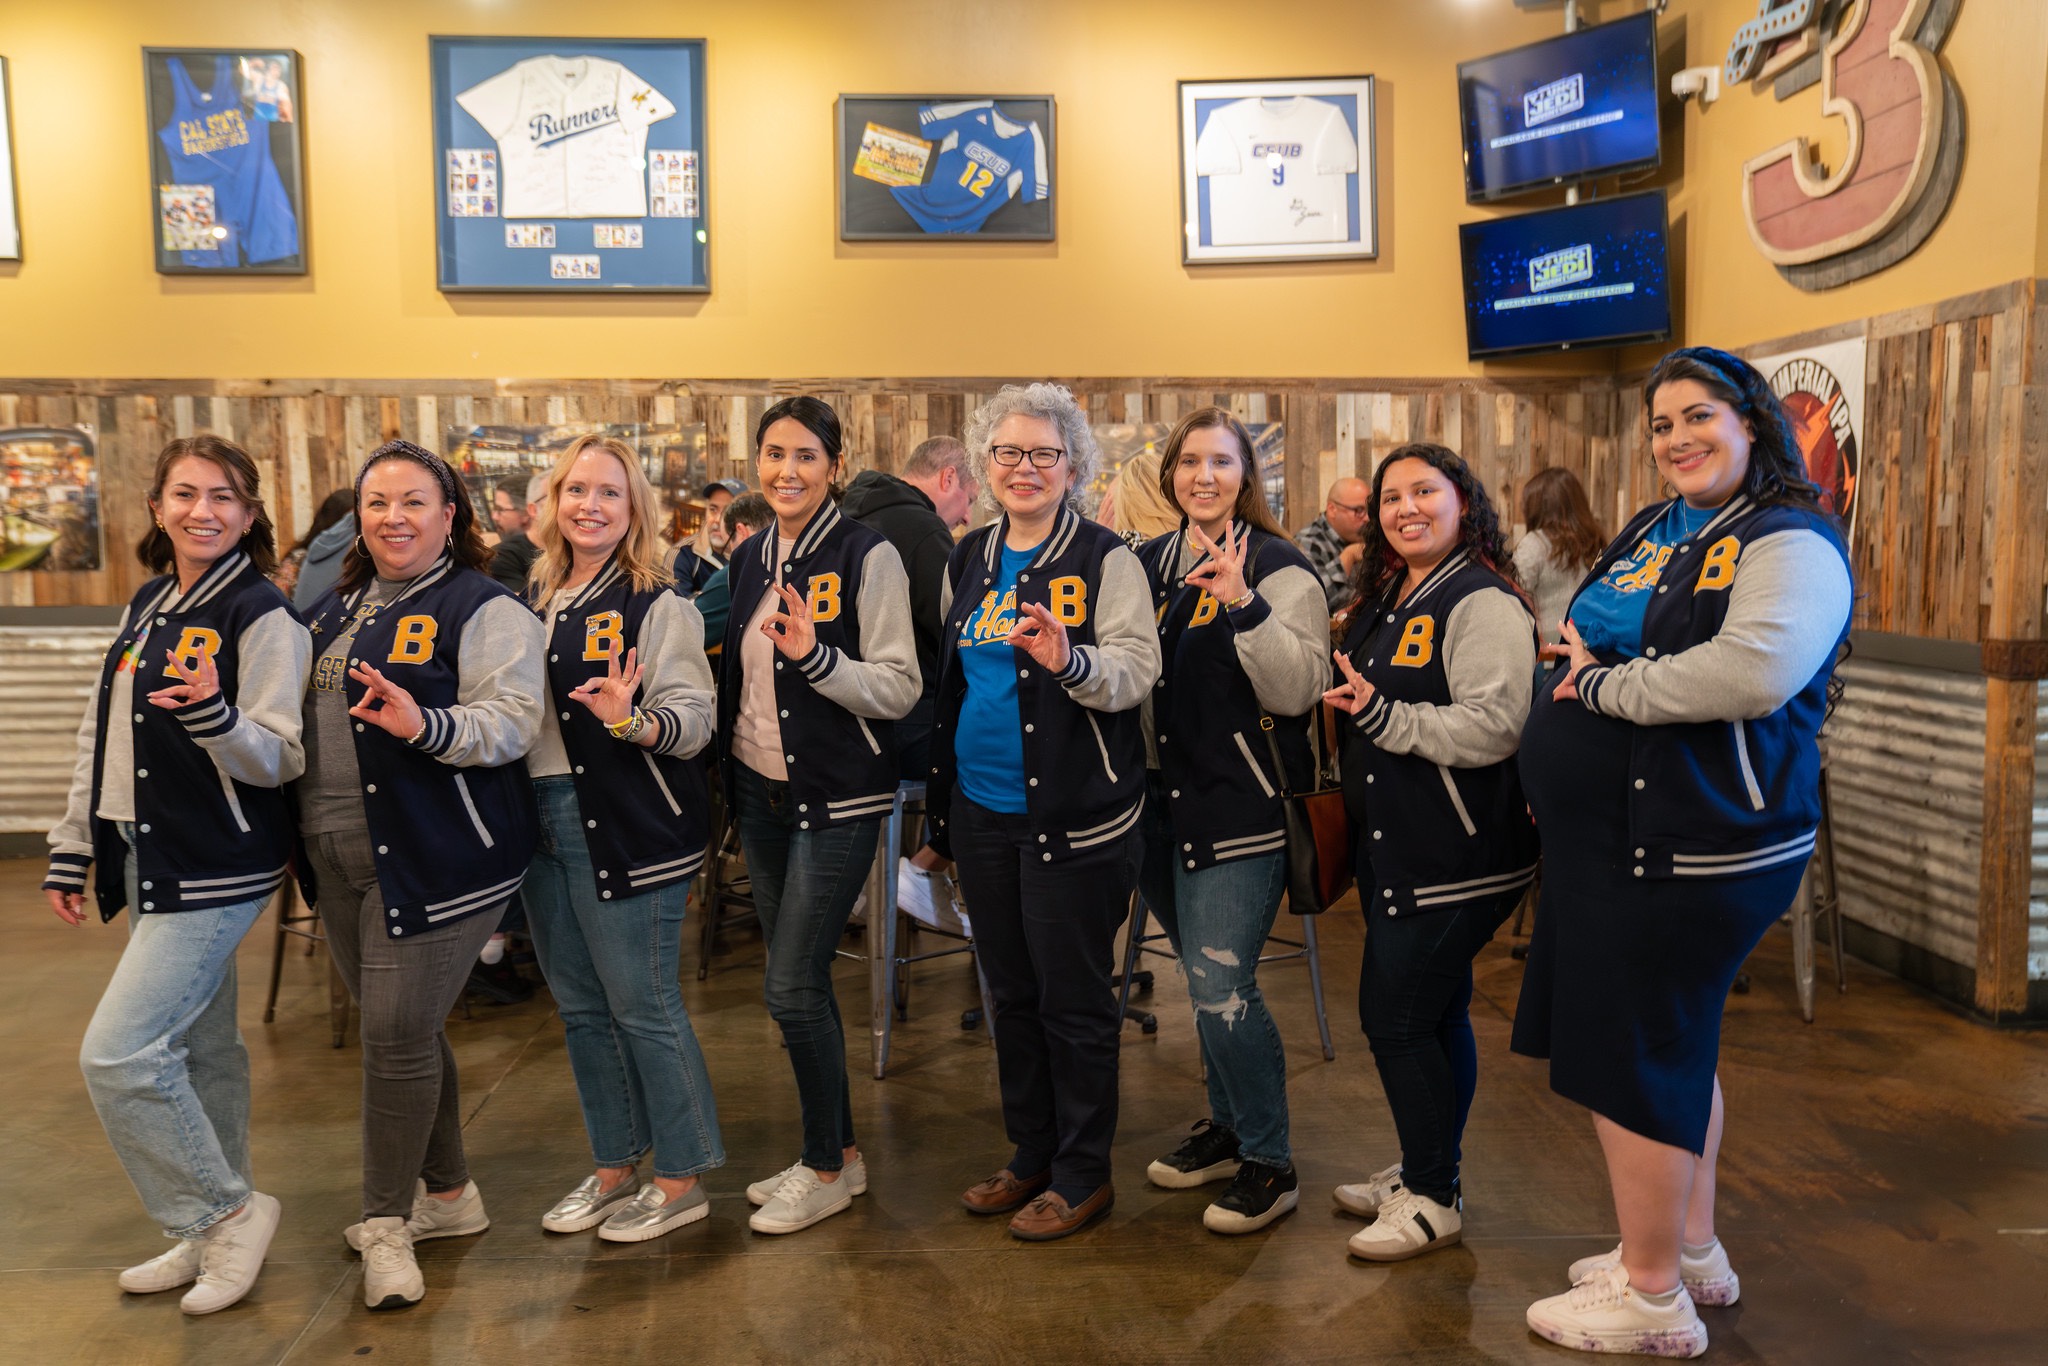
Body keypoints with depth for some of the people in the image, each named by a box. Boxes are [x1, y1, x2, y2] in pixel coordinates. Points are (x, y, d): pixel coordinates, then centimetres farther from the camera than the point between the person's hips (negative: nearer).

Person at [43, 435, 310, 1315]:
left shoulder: (263, 617, -13)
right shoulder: (145, 607, 10)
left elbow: (278, 759, -16)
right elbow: (102, 735, 16)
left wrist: (212, 715, -35)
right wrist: (72, 847, 16)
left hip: (215, 869, -7)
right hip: (145, 862, 7)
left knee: (118, 1052, -12)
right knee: (197, 1050, 15)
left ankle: (227, 1213, 7)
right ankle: (213, 1235, 28)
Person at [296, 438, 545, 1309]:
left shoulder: (483, 609, -9)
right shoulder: (334, 609, 16)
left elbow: (511, 721, -20)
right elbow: (299, 715, 27)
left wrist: (427, 725, -35)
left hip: (434, 857, -8)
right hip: (337, 858, 8)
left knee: (399, 1034, -5)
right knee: (400, 1030, 15)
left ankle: (387, 1222, 13)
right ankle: (447, 1194, 31)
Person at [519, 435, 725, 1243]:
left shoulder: (658, 606, -8)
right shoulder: (534, 601, 12)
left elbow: (695, 720, -15)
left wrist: (629, 719, -33)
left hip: (630, 827, -7)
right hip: (543, 820, 7)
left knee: (643, 1007, -1)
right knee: (580, 1008, 14)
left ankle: (680, 1181, 15)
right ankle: (613, 1169, 29)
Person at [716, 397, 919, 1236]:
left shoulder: (868, 556, -11)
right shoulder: (751, 559, 10)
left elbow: (899, 689, -15)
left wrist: (815, 655, -30)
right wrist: (727, 772, 7)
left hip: (837, 797, -7)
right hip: (761, 790, 7)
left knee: (793, 987, -6)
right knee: (797, 982, 13)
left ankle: (827, 1169, 14)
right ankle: (835, 1151, 28)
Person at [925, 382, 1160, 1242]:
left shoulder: (1105, 559, -7)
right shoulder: (968, 560, 11)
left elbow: (1137, 671, -15)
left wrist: (1070, 660, -35)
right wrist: (939, 804, 19)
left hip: (1073, 814, -6)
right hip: (982, 808, 6)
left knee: (1072, 998, 3)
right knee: (1010, 991, 16)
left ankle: (1083, 1173, 19)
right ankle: (1030, 1155, 32)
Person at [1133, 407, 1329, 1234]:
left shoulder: (1278, 568, -7)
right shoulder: (1149, 563, 10)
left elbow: (1299, 690, -18)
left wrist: (1243, 605, -27)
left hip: (1243, 809, -6)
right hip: (1166, 801, 6)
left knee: (1222, 987, -8)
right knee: (1208, 982, 17)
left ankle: (1269, 1165, 9)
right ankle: (1228, 1127, 35)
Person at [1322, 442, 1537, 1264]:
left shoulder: (1484, 605, -15)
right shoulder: (1386, 602, 14)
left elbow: (1494, 730, -25)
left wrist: (1383, 714, -25)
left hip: (1455, 855, -9)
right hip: (1397, 848, 9)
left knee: (1395, 1016, -4)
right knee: (1434, 1013, 18)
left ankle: (1432, 1198, 12)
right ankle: (1424, 1174, 31)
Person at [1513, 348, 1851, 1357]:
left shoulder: (1790, 543, -12)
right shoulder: (1648, 534, 14)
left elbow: (1754, 670, -31)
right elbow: (1587, 645, 24)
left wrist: (1603, 686, -19)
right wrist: (1559, 769, 8)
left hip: (1691, 848, -9)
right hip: (1613, 838, 9)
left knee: (1631, 1058, 0)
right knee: (1672, 1048, 20)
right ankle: (1692, 1248, 38)